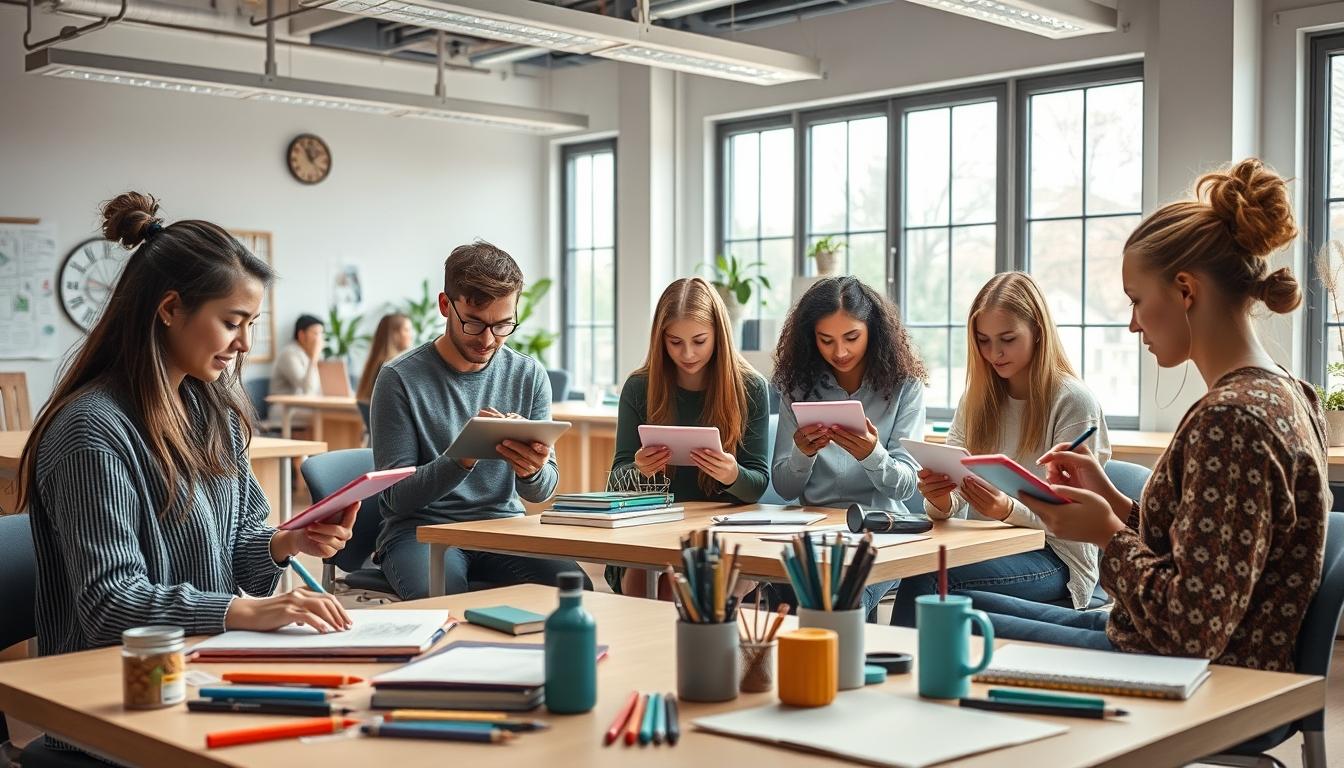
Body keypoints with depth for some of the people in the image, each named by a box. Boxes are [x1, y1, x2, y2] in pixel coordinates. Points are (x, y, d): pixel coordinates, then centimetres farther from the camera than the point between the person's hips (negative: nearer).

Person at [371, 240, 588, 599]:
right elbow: (398, 497, -9)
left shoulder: (529, 375, 4)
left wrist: (532, 471, -22)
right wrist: (461, 458, -27)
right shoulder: (401, 378, -7)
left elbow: (542, 491, 4)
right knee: (444, 599, -37)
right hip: (421, 529, -4)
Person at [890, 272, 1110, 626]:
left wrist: (1009, 510, -28)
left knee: (926, 571, -31)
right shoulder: (977, 397, 12)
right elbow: (953, 502, 6)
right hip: (985, 546, 5)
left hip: (1054, 557, -5)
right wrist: (940, 500, -19)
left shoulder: (1072, 401, -6)